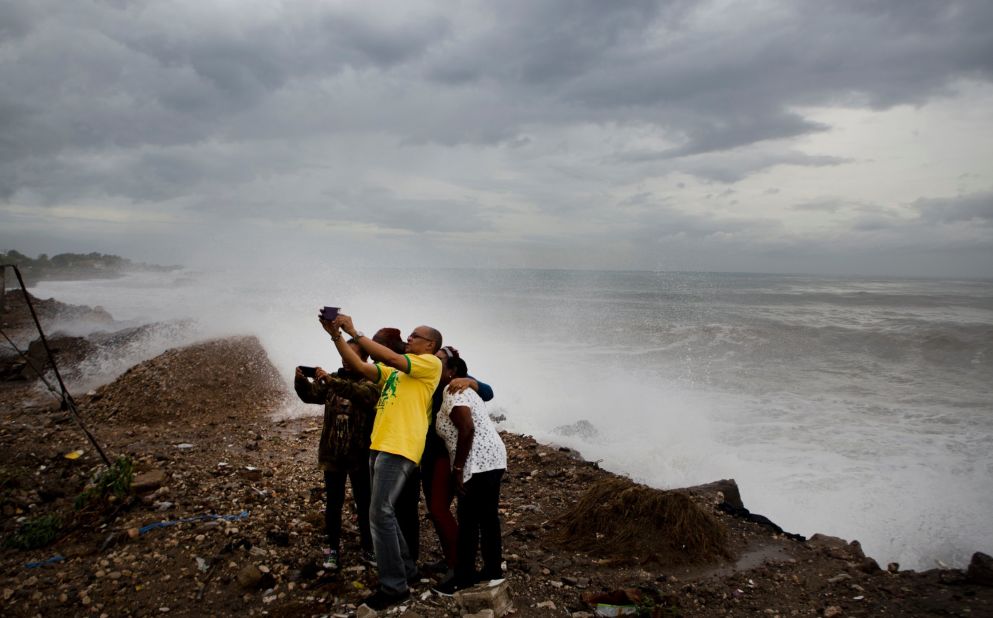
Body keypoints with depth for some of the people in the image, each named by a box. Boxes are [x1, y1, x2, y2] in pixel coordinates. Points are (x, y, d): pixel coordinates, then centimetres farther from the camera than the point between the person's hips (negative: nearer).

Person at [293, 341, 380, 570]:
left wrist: (332, 381, -38)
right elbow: (310, 394, -1)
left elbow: (364, 394, -29)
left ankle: (368, 547, 24)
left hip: (359, 455, -3)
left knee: (364, 504, 8)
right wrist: (301, 380, -22)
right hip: (332, 454, 3)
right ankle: (333, 548, 22)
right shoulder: (332, 379, 9)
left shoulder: (370, 382, -7)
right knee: (333, 504, 10)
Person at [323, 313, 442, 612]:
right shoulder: (394, 371, 22)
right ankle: (405, 569, 28)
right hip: (380, 446, 9)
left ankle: (394, 586, -3)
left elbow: (391, 358, -13)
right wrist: (336, 335, 3)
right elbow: (360, 366, 13)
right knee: (384, 513, 14)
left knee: (380, 514, -11)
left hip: (400, 449, -9)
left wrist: (354, 331, -11)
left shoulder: (431, 363, -1)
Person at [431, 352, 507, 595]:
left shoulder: (452, 392, -11)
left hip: (478, 463, -10)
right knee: (487, 517, 13)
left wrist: (458, 468, -19)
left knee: (469, 519, -2)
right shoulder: (461, 389, 21)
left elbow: (467, 429, -22)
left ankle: (464, 576, 6)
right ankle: (493, 569, 20)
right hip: (491, 459, 10)